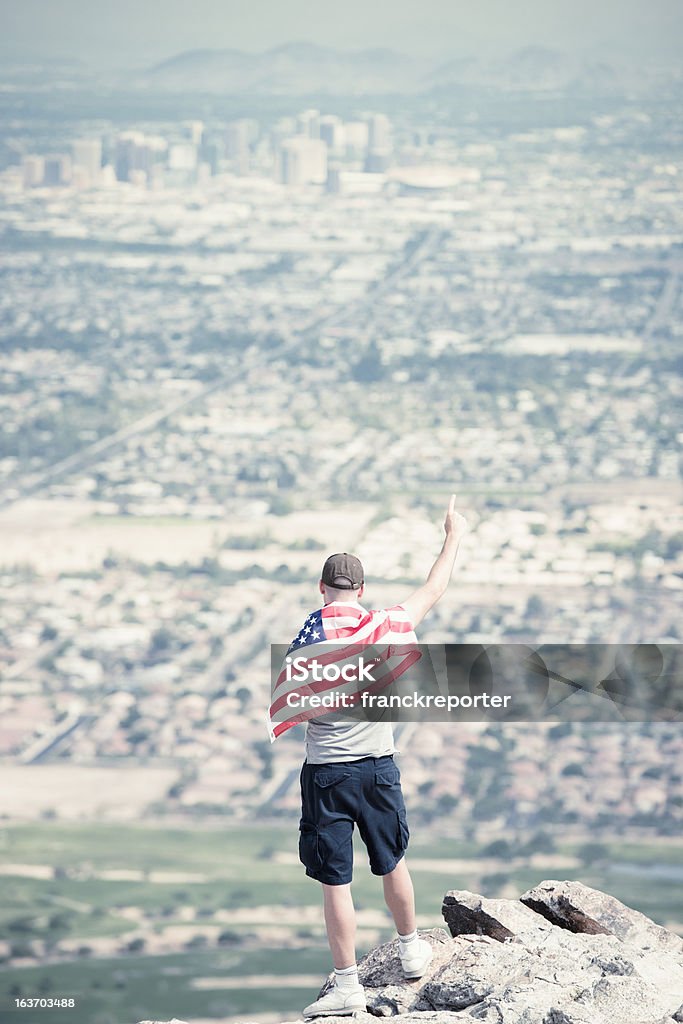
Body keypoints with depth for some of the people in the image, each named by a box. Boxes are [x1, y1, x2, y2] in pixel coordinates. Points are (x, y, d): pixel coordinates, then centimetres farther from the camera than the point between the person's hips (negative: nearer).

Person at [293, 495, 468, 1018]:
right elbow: (434, 590, 14)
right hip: (379, 766, 3)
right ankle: (412, 950, 39)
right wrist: (455, 536, 26)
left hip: (326, 773, -3)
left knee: (336, 881, 0)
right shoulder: (386, 626, -2)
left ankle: (348, 985, 2)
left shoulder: (310, 637, -11)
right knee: (393, 862, 23)